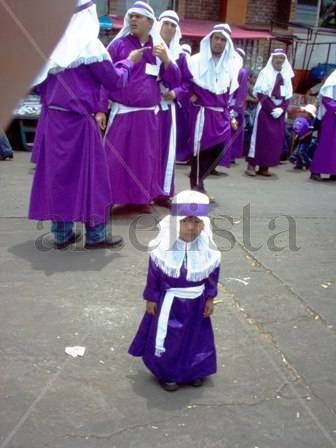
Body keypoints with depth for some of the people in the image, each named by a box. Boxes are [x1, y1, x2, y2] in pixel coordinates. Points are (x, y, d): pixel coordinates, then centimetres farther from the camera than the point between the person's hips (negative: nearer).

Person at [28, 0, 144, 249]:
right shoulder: (90, 44, -9)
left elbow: (39, 81, 12)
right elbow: (115, 81, -5)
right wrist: (129, 62, 10)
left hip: (51, 119, 6)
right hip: (78, 122, -6)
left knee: (56, 172, 10)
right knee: (90, 174, 3)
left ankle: (62, 234, 15)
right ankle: (96, 235, 9)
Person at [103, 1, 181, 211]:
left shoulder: (159, 48, 10)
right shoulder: (119, 44, 0)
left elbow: (174, 81, 7)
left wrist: (166, 60, -10)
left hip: (149, 116, 3)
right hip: (123, 113, -3)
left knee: (145, 158, 10)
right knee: (116, 158, -4)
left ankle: (141, 197, 23)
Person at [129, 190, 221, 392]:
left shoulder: (208, 249, -17)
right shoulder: (164, 247, -21)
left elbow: (213, 275, -1)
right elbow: (153, 274, -8)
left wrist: (210, 299, 4)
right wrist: (151, 299, -3)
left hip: (196, 301, 2)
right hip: (169, 300, -1)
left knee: (196, 337, 18)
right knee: (166, 338, 11)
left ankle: (195, 371, 41)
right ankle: (167, 374, 33)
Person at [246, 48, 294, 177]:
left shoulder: (286, 76, 12)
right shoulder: (265, 73, -1)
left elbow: (287, 96, 11)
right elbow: (260, 94, -8)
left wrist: (281, 109, -7)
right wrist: (271, 109, -15)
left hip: (280, 111, 5)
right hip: (265, 109, -5)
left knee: (276, 139, 1)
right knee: (261, 137, -6)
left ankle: (264, 167, 6)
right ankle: (251, 165, -3)